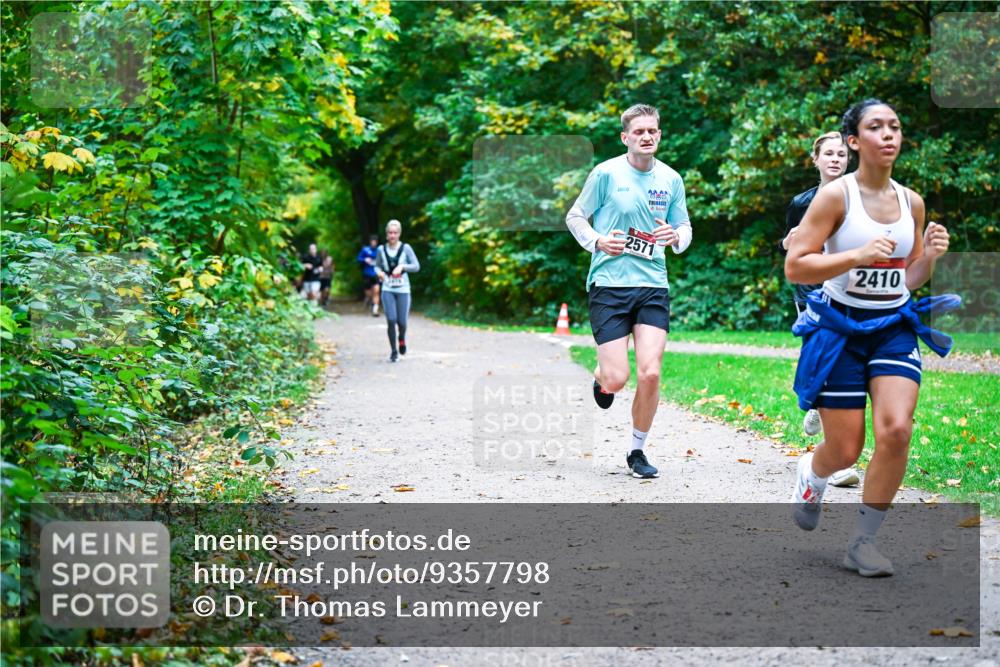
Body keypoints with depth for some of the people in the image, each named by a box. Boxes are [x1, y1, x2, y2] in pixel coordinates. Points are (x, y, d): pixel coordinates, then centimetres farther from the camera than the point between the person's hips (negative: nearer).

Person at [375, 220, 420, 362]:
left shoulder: (406, 248, -2)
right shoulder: (381, 249, 3)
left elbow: (416, 266, -4)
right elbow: (377, 266, 14)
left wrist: (402, 266, -20)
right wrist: (379, 272, -8)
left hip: (403, 289, -1)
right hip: (387, 290, 1)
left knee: (402, 321, -1)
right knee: (391, 320, -12)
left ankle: (402, 338, 36)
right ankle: (393, 351, 2)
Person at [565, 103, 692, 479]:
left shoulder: (671, 179, 8)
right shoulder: (606, 173, -3)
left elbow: (685, 229, 17)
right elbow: (575, 216, 5)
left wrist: (676, 237, -7)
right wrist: (597, 241, -13)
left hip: (653, 286, 3)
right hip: (609, 284, -3)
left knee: (650, 373, -8)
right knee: (616, 380, -8)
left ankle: (637, 450, 13)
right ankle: (601, 377, 33)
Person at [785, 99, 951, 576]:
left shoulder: (911, 202, 6)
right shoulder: (836, 195, -9)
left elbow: (910, 280, 15)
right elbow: (794, 267, -13)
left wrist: (930, 256, -6)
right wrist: (858, 254, -25)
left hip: (894, 329, 4)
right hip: (840, 329, -3)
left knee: (896, 430, -17)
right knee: (844, 451, 1)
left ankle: (862, 542, 0)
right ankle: (812, 472, 41)